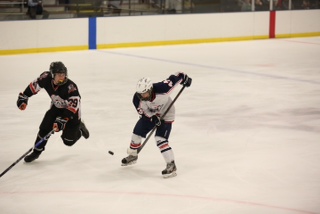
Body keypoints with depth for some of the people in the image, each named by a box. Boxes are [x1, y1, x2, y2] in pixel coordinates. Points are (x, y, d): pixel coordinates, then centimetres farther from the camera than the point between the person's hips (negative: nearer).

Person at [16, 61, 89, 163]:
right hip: (56, 107, 4)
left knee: (68, 141, -4)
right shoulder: (46, 78, -23)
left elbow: (72, 106, -37)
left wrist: (62, 120, -45)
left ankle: (79, 127, 27)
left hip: (72, 109, -4)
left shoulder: (71, 87, -37)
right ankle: (36, 152, 10)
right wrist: (23, 97, 0)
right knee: (44, 128, -10)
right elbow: (34, 85, -2)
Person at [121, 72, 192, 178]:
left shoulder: (161, 89, -39)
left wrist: (185, 78, -10)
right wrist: (153, 117, -26)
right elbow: (142, 111, -11)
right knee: (137, 132, 8)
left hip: (166, 114, -5)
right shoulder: (137, 98, -25)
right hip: (149, 114, 5)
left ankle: (171, 166, -14)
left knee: (160, 139, -18)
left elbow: (176, 77, -27)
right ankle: (132, 156, 35)